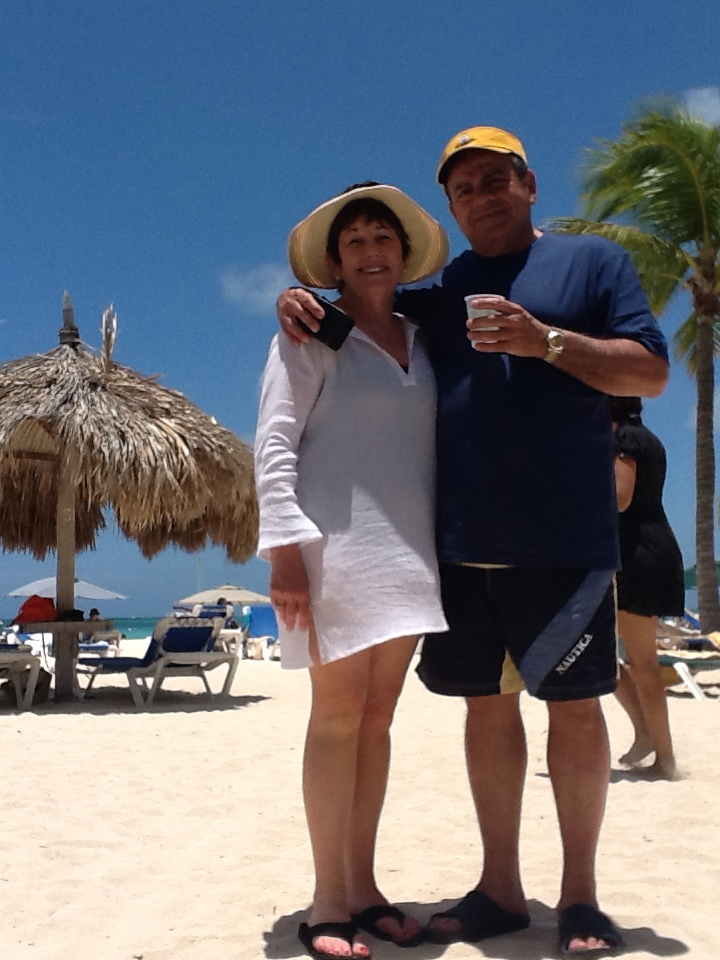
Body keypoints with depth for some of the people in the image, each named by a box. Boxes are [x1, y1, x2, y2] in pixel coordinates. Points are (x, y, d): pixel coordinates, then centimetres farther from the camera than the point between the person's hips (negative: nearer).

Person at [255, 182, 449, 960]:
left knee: (377, 717, 8)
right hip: (335, 543, -5)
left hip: (406, 548, 5)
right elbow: (274, 447, -7)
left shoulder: (420, 340, 16)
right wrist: (284, 549, -15)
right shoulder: (312, 334, 0)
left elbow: (441, 443, 18)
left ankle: (363, 887, 17)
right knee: (339, 715, -4)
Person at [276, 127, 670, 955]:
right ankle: (500, 887, 23)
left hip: (562, 540, -3)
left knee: (573, 704, 3)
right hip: (460, 542, 4)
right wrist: (299, 301, 3)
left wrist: (546, 341, -14)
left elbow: (651, 372, 0)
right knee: (487, 702, 9)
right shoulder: (437, 291, 16)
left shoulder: (593, 261, 7)